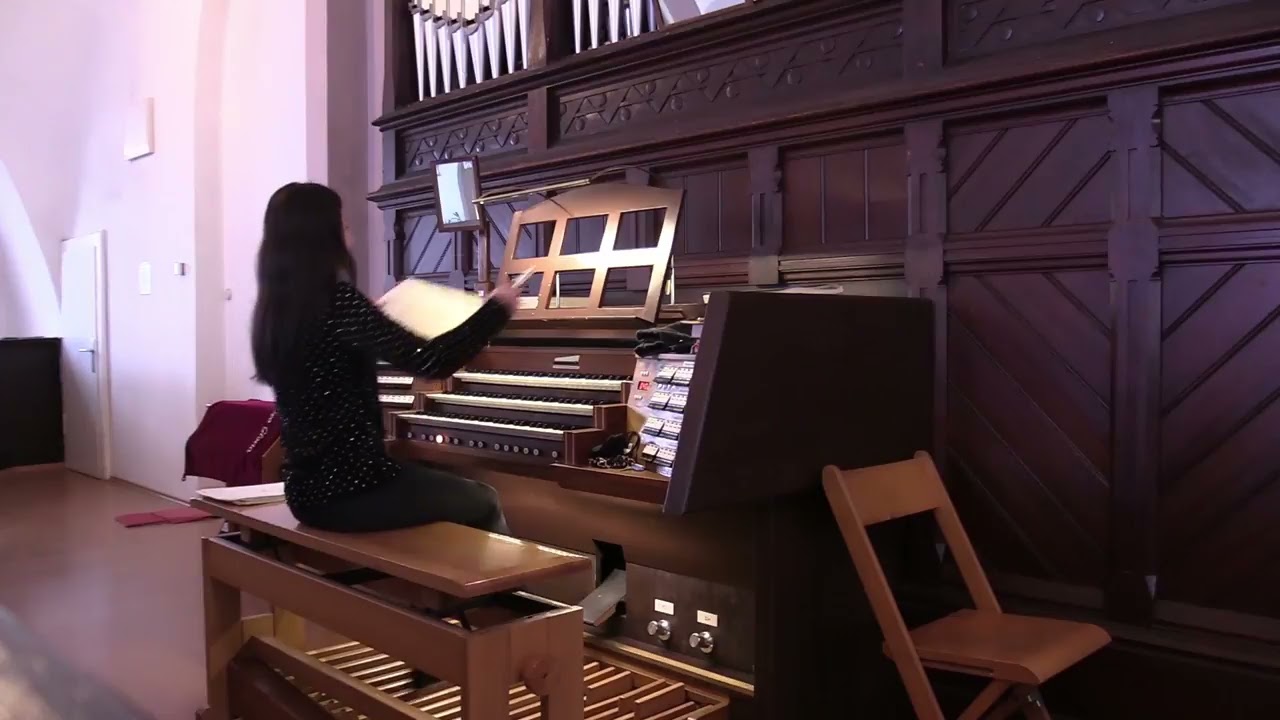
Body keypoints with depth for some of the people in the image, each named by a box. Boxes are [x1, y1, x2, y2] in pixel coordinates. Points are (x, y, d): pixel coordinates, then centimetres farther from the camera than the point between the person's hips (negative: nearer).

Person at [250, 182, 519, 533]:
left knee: (440, 481, 30)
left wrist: (372, 314, 40)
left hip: (308, 488, 9)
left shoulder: (275, 309, 6)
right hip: (349, 488, -8)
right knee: (483, 502, 14)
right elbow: (430, 360, -24)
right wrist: (498, 307, -10)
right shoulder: (336, 300, -20)